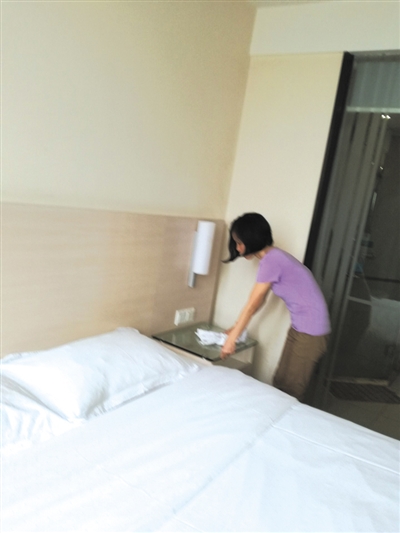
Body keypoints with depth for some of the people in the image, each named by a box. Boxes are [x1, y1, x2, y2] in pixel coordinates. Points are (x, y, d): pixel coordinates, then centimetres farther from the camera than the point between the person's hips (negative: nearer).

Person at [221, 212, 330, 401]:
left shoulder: (271, 260, -22)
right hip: (299, 327, 9)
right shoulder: (273, 257, 8)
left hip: (310, 331, -9)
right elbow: (259, 301, 16)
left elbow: (252, 305, -18)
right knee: (280, 381, 16)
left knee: (290, 389, 3)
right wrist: (236, 328, 21)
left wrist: (231, 339, -9)